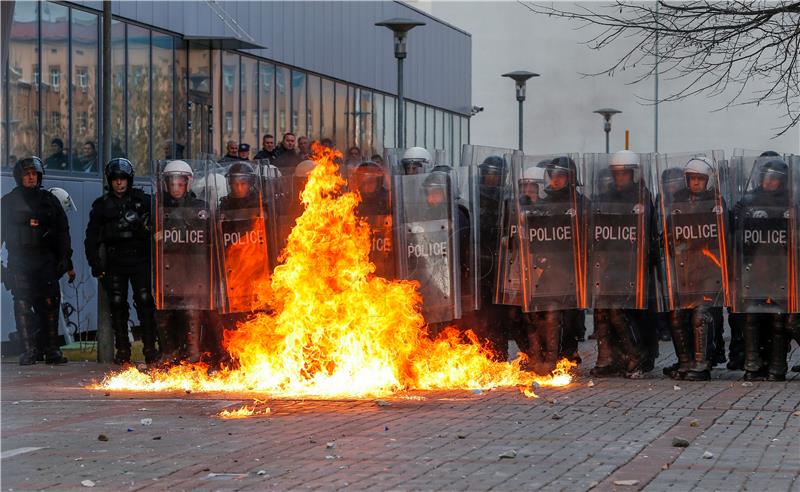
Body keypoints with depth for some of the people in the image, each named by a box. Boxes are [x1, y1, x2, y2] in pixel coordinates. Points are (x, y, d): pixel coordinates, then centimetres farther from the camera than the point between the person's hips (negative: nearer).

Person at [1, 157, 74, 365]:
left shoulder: (49, 200, 13)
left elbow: (63, 232, 14)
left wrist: (67, 262, 9)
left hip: (46, 261, 1)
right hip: (19, 262, -1)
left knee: (49, 305, -5)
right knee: (23, 306, -6)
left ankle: (52, 351, 0)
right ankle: (27, 352, -5)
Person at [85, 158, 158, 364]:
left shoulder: (142, 200, 6)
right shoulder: (102, 205, 10)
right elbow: (92, 237, 10)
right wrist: (96, 265, 4)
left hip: (140, 260, -1)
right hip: (114, 264, 1)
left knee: (145, 302, -9)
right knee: (117, 305, 1)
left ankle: (150, 347, -7)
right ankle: (122, 349, 6)